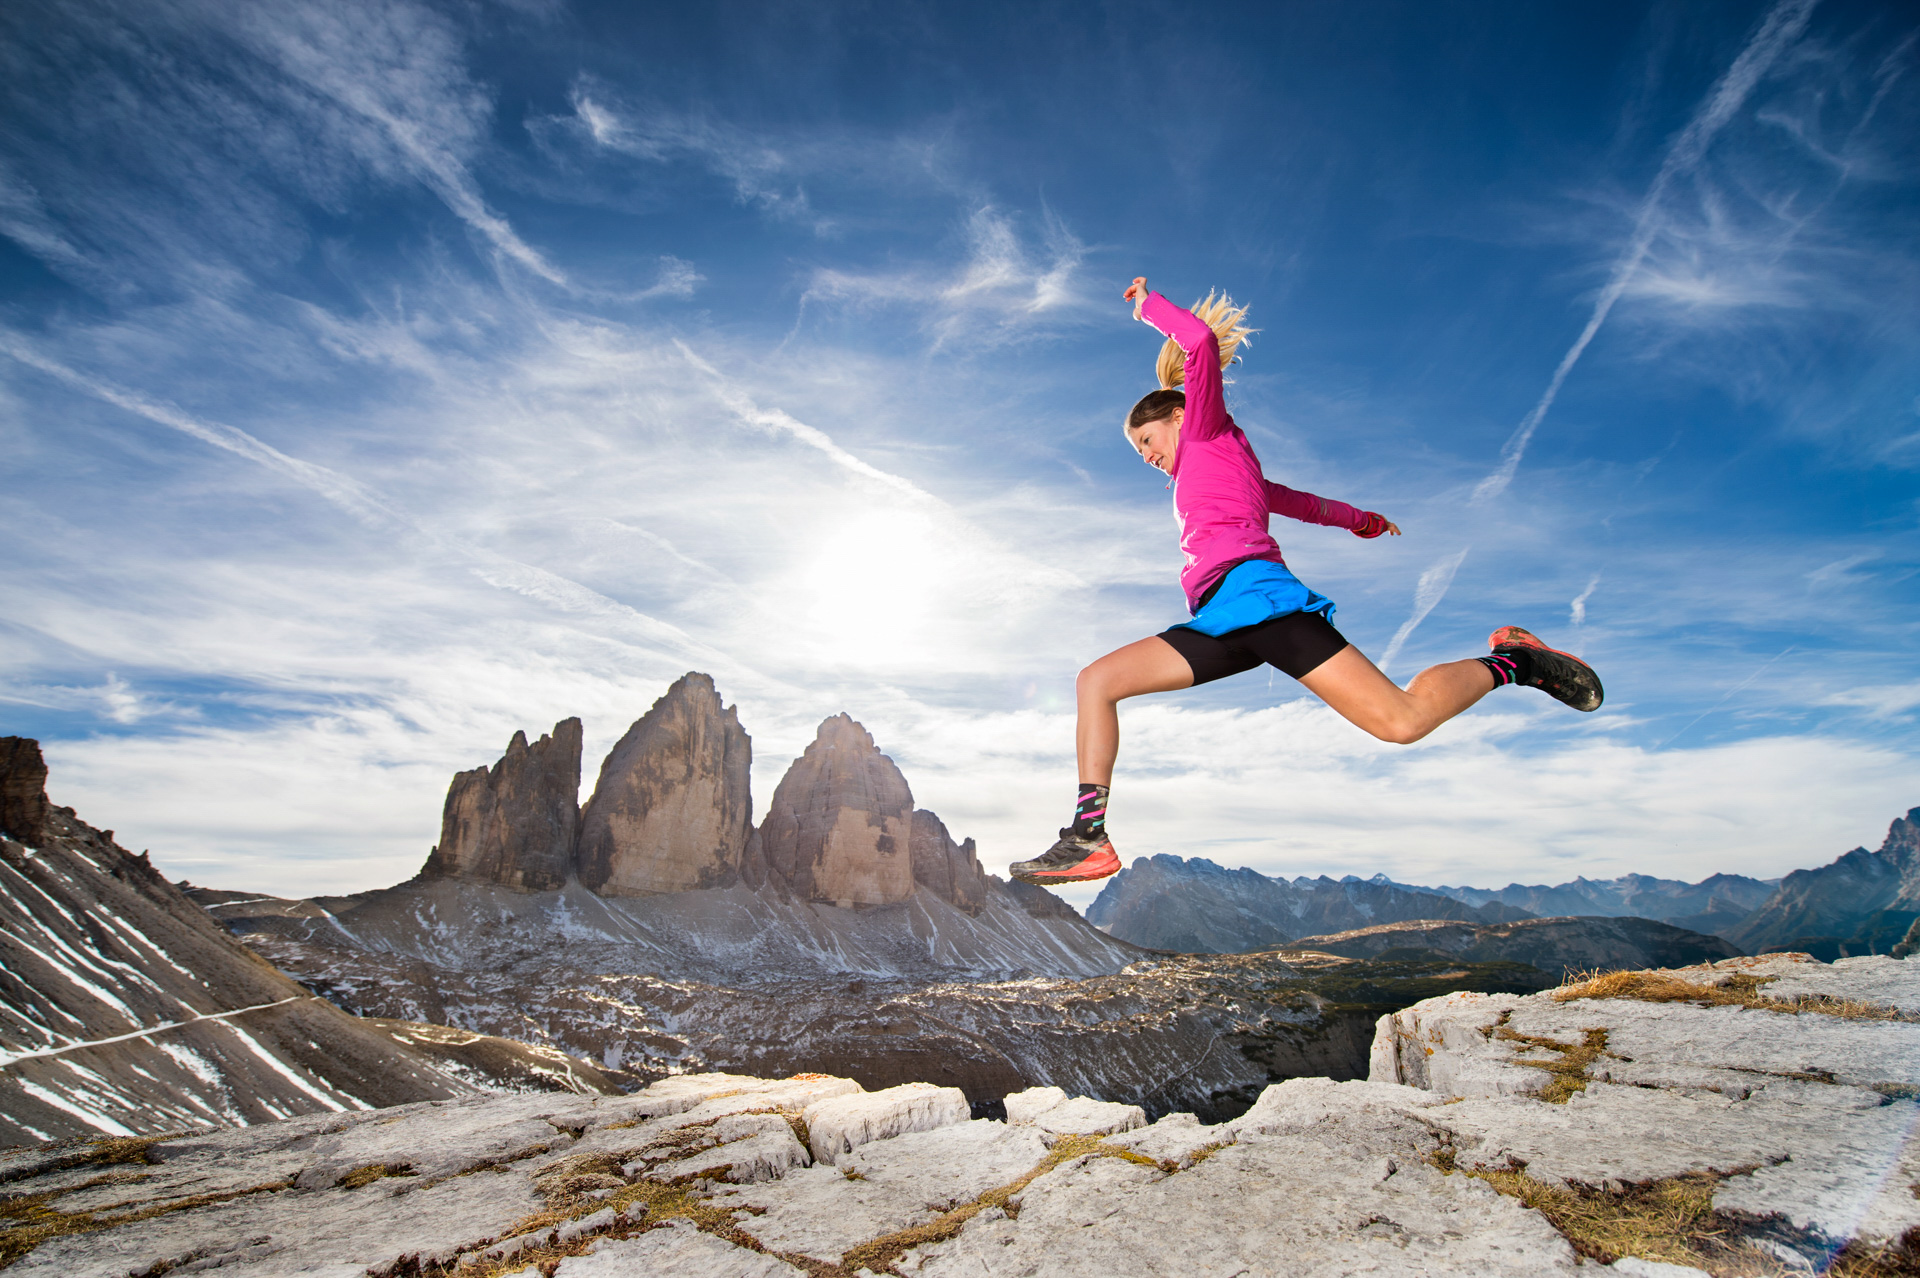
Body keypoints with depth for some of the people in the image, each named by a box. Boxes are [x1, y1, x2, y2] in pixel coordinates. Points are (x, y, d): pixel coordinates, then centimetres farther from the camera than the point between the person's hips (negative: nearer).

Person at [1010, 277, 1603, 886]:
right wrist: (1357, 519, 64)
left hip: (1252, 592, -9)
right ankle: (1089, 837, -12)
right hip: (1220, 623, 9)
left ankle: (1510, 660, 10)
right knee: (1096, 682, -2)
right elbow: (1297, 500, 49)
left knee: (1402, 720, -18)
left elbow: (1203, 340, -1)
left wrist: (1149, 304, 16)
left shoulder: (1210, 432, 15)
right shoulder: (1211, 473, 36)